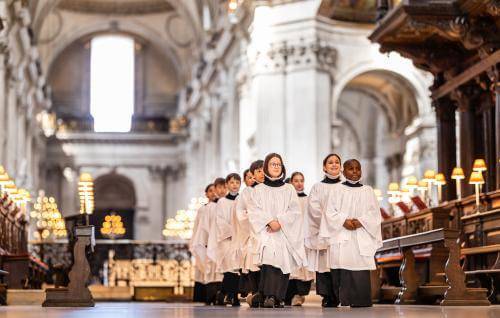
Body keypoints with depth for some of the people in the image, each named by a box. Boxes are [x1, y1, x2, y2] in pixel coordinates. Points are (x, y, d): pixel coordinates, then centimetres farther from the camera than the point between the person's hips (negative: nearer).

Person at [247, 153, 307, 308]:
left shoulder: (289, 189, 15)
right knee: (269, 255, -23)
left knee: (283, 259, -11)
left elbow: (294, 211, 5)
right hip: (266, 231, -2)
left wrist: (280, 222, -10)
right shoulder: (259, 189, 12)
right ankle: (269, 295, -25)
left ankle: (278, 298, -6)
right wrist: (270, 221, -13)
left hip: (286, 232, 2)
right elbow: (254, 211, 2)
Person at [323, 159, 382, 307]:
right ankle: (342, 303, -2)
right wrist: (343, 221, -14)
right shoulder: (338, 190, 8)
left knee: (361, 276, -7)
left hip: (361, 240, 1)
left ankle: (361, 305, -5)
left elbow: (374, 213, 6)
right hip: (341, 238, -1)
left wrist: (361, 221, -11)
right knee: (342, 274, -6)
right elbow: (330, 212, 1)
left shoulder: (368, 191, 12)